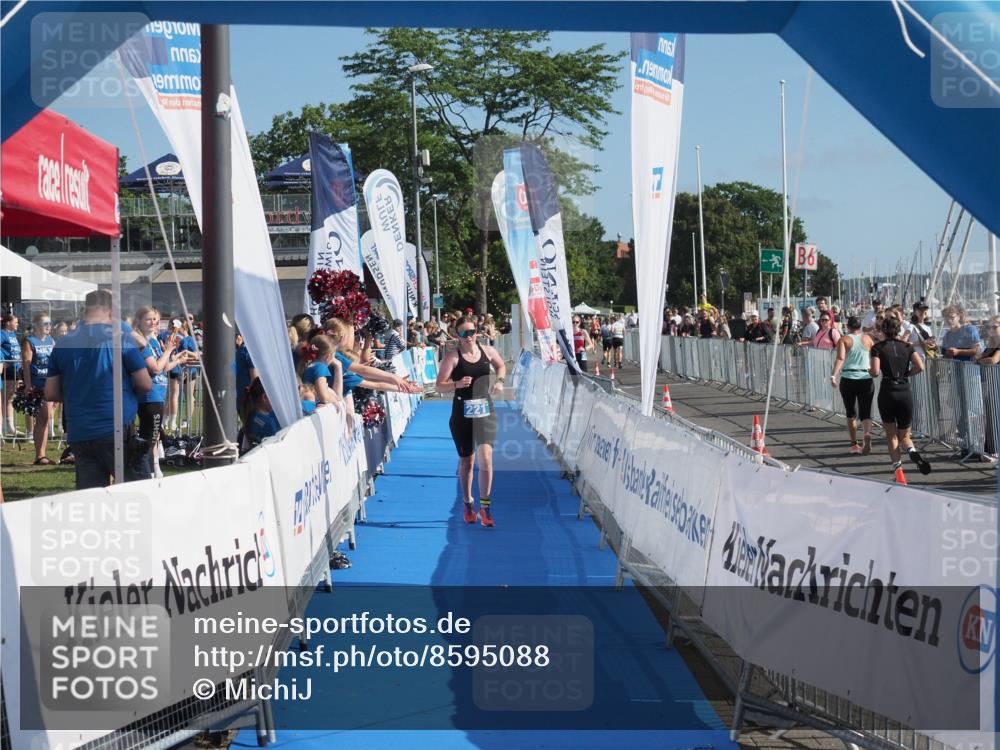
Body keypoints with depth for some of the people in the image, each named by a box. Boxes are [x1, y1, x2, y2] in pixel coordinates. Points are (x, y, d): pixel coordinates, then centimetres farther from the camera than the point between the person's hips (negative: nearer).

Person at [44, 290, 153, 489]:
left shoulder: (63, 344, 6)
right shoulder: (120, 339, -5)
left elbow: (50, 393, 11)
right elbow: (145, 385, -3)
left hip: (79, 434, 4)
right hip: (117, 428, -4)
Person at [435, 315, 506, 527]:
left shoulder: (488, 351, 3)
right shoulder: (452, 356, -8)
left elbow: (501, 366, 24)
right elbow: (440, 386, -10)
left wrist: (499, 380, 5)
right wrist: (457, 384, -27)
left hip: (485, 411, 1)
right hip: (462, 413, -1)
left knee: (485, 457, -15)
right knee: (466, 461, 10)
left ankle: (485, 506, -5)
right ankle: (467, 503, 31)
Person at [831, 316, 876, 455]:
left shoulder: (844, 340, 0)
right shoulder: (867, 338, 7)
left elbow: (840, 358, -14)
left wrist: (833, 376, -20)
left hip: (848, 380, -1)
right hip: (866, 379, 1)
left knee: (851, 414, 15)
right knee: (865, 412, 0)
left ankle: (854, 444, 15)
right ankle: (867, 433, -30)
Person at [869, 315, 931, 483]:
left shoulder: (878, 348, -2)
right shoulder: (907, 347, 7)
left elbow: (875, 372, -14)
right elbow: (920, 367, -6)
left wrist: (869, 371, 8)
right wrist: (907, 374, 11)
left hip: (887, 393, -2)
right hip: (905, 392, 2)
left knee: (891, 435, 10)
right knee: (904, 435, 14)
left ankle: (898, 469, -3)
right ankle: (913, 452, -19)